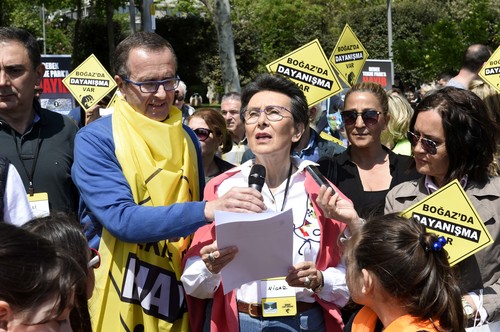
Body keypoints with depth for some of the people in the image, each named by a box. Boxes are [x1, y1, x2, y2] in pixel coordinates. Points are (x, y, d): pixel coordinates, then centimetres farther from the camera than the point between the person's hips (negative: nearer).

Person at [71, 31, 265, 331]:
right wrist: (206, 210, -35)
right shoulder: (95, 140, -12)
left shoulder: (187, 138, 4)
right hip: (119, 296, -4)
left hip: (179, 292, 4)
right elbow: (122, 219, -24)